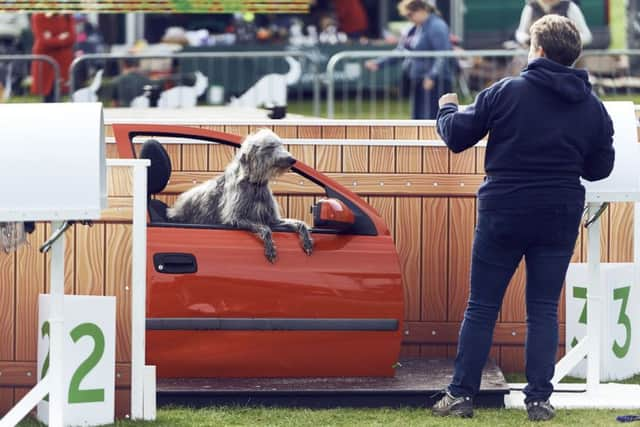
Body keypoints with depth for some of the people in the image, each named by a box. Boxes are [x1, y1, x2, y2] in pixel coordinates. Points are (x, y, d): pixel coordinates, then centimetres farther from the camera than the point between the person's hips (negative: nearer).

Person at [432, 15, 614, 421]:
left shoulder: (506, 92, -8)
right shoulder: (593, 108, 1)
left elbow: (456, 136, -2)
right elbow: (600, 168, 11)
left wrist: (448, 108, 20)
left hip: (503, 215, -2)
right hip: (559, 220, 2)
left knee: (482, 307, 6)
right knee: (544, 310, 9)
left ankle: (462, 394, 7)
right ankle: (539, 399, 4)